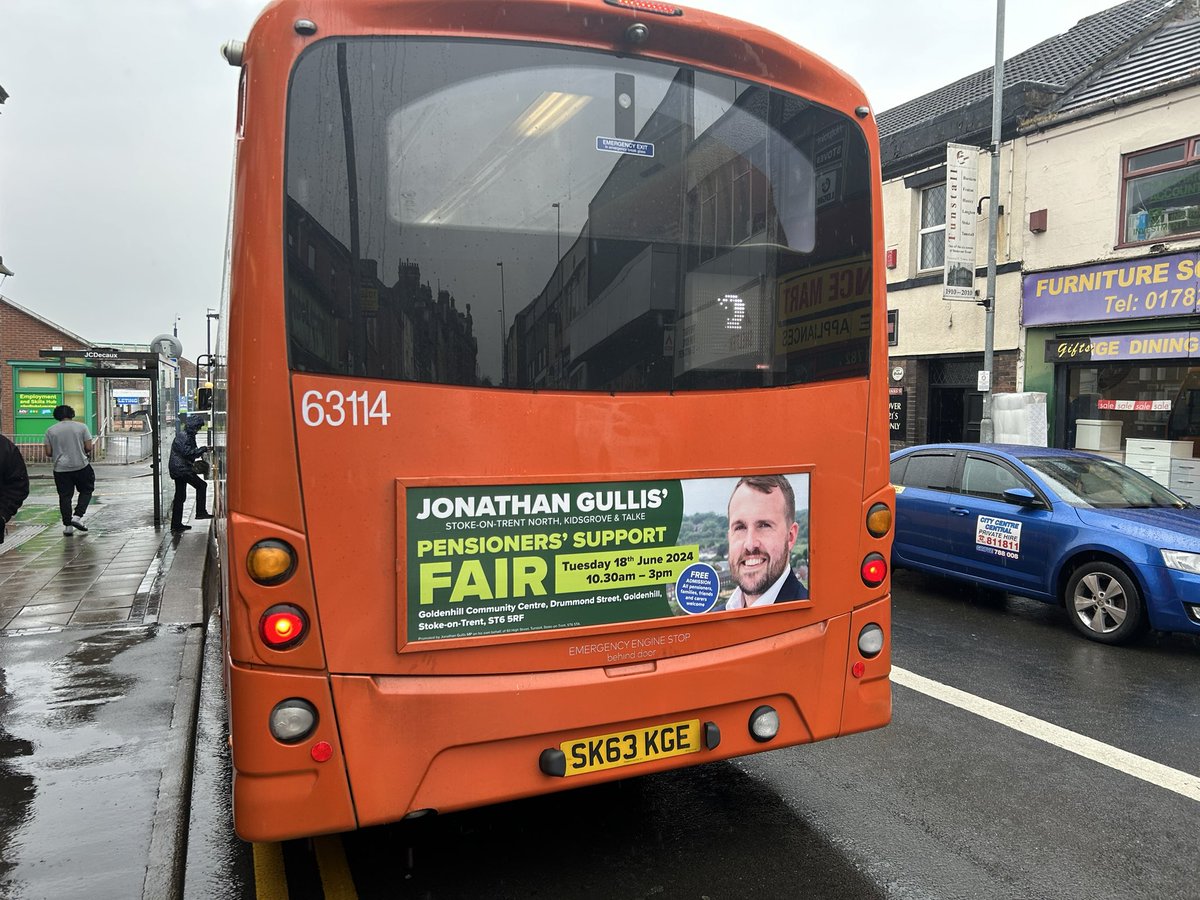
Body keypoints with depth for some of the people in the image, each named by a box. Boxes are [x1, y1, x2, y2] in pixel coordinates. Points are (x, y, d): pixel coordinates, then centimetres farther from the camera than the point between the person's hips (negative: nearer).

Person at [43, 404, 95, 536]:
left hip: (61, 468, 1)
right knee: (86, 490, 14)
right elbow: (88, 448, -5)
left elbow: (48, 452, 1)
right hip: (81, 466, -1)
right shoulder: (81, 427, -3)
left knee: (65, 496, 7)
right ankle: (77, 516, -1)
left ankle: (67, 525, 6)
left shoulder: (50, 430, 1)